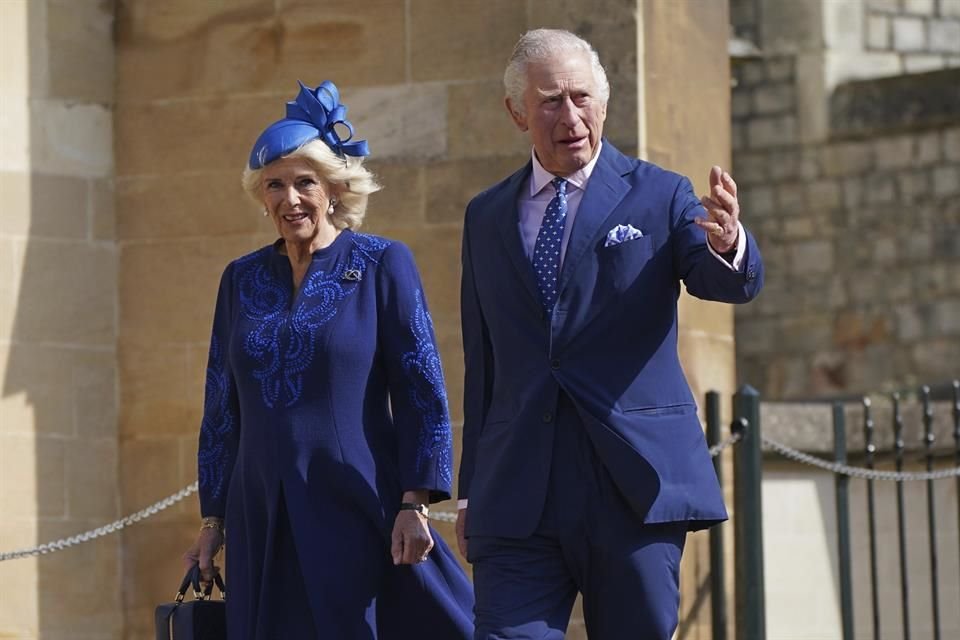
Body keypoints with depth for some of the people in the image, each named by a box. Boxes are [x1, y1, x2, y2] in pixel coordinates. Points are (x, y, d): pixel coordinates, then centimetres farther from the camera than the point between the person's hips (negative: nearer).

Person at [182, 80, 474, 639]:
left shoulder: (382, 264, -1)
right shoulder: (242, 279, 11)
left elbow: (422, 391, -4)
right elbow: (222, 406, 14)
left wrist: (415, 504, -12)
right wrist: (213, 519, 10)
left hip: (358, 513, -4)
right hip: (263, 521, 4)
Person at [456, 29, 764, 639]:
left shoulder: (659, 196, 4)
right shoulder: (486, 217, 14)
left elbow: (734, 284, -12)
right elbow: (481, 359, 17)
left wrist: (727, 243, -36)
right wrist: (472, 490, 14)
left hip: (635, 485, -2)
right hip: (517, 495, 2)